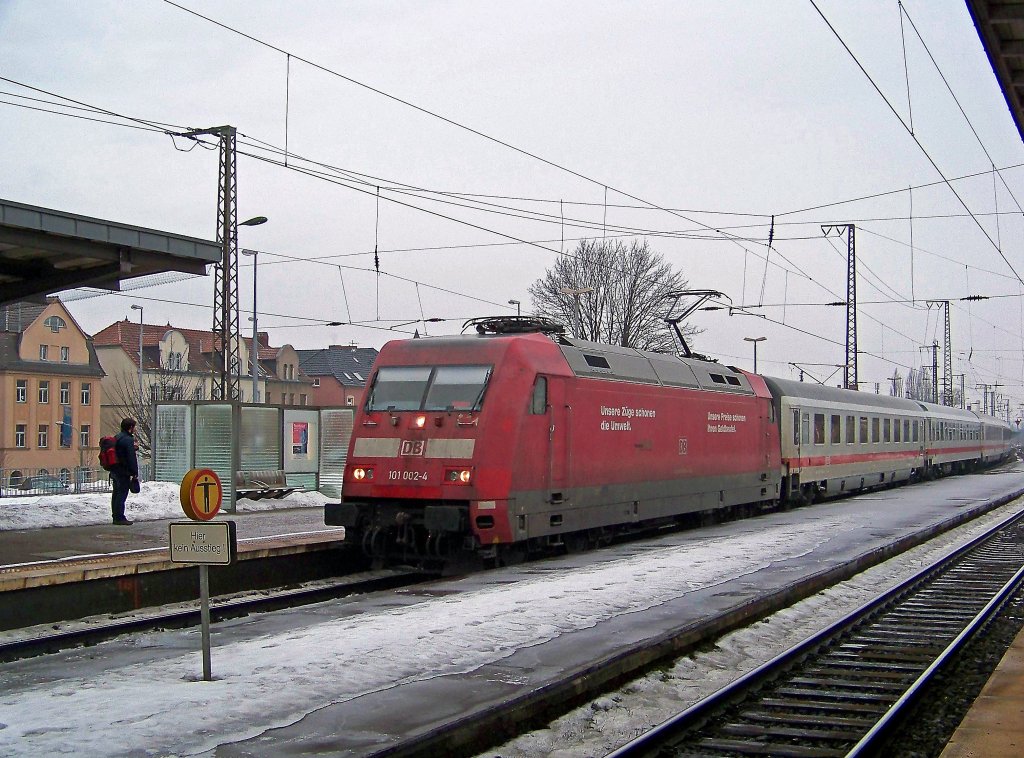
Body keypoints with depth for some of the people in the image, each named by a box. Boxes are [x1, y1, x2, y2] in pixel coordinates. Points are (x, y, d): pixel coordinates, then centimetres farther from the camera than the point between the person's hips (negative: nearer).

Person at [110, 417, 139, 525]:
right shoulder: (128, 440, -15)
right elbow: (131, 458, -18)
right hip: (123, 472, -10)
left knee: (116, 494, 14)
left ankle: (116, 516, 20)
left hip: (114, 471, 10)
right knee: (122, 494, -7)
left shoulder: (116, 438, 16)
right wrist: (135, 473, -15)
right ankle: (119, 518, -8)